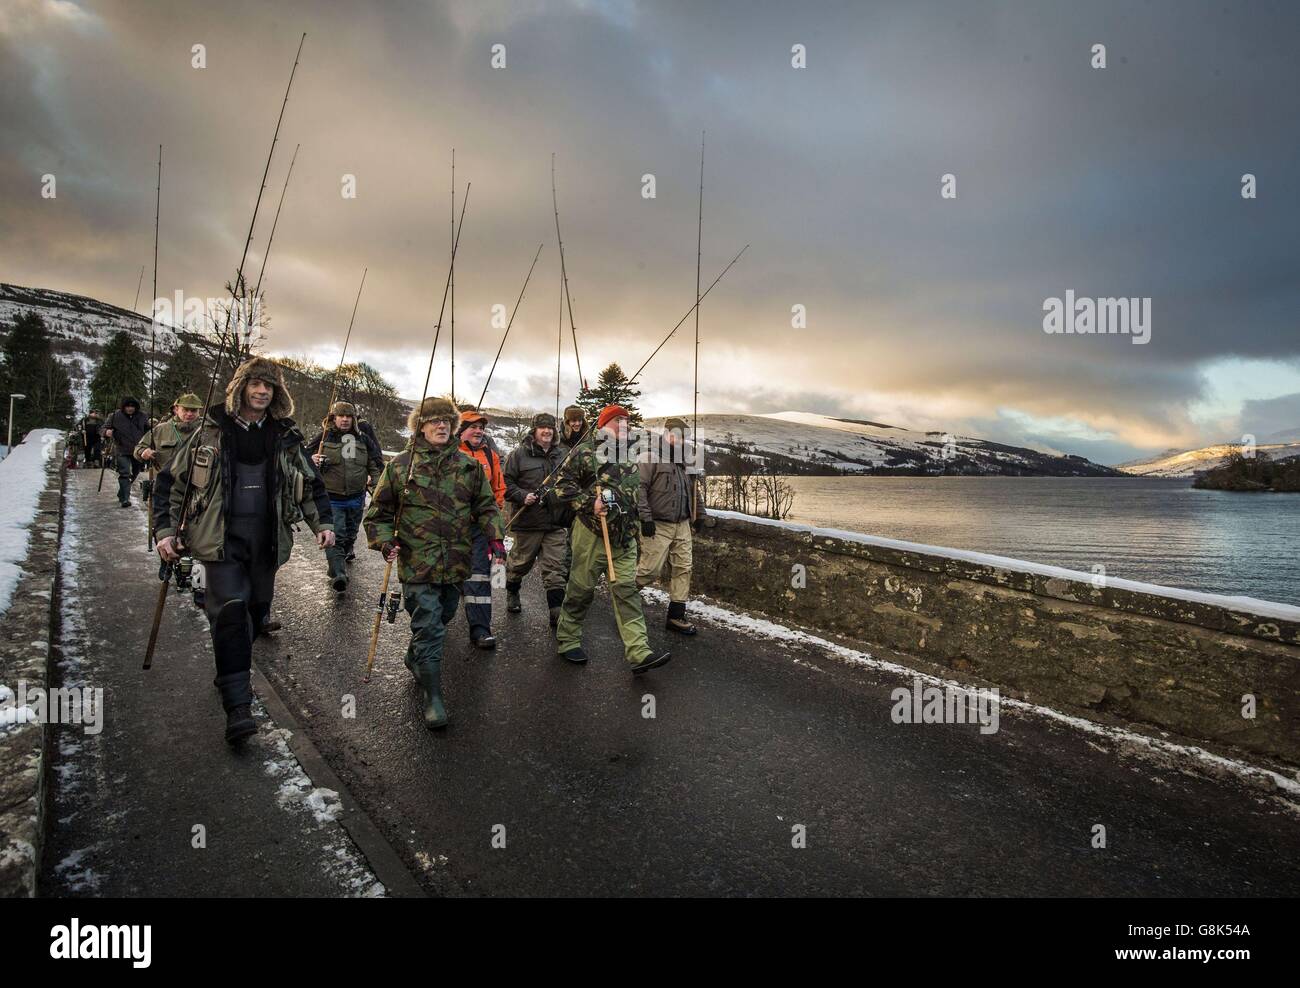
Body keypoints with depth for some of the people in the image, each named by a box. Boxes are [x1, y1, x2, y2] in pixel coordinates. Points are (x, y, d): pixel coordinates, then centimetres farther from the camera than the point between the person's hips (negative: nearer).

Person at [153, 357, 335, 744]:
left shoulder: (285, 437, 6)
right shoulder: (213, 431, -1)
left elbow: (310, 484, 16)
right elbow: (170, 480, 4)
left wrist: (323, 523, 5)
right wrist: (166, 530, -2)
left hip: (266, 541, 4)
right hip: (222, 539, -3)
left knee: (256, 611, 12)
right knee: (230, 610, -15)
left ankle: (234, 669, 38)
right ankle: (237, 707, -13)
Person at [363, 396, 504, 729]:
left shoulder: (468, 465, 6)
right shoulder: (400, 465, -1)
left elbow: (485, 505, 12)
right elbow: (379, 512, 5)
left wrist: (495, 536, -3)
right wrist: (385, 541, -10)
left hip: (457, 563, 4)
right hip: (418, 564, -4)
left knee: (442, 618, 20)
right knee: (429, 628, -6)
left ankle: (415, 660, 47)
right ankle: (432, 697, 3)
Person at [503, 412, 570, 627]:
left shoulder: (561, 455, 11)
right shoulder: (519, 454, -3)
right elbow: (506, 482, -4)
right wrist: (523, 496, -18)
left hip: (556, 523, 3)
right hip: (528, 521, -3)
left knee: (556, 567, -1)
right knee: (521, 561, 13)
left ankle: (557, 612, 2)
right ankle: (512, 593, 41)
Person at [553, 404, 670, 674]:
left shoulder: (628, 455, 15)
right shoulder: (586, 451, -7)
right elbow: (563, 484, -10)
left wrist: (635, 522, 25)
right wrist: (590, 503, -18)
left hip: (625, 536, 6)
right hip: (592, 532, -6)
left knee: (626, 590, 0)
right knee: (582, 588, 5)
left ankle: (639, 653, -5)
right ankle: (566, 639, 26)